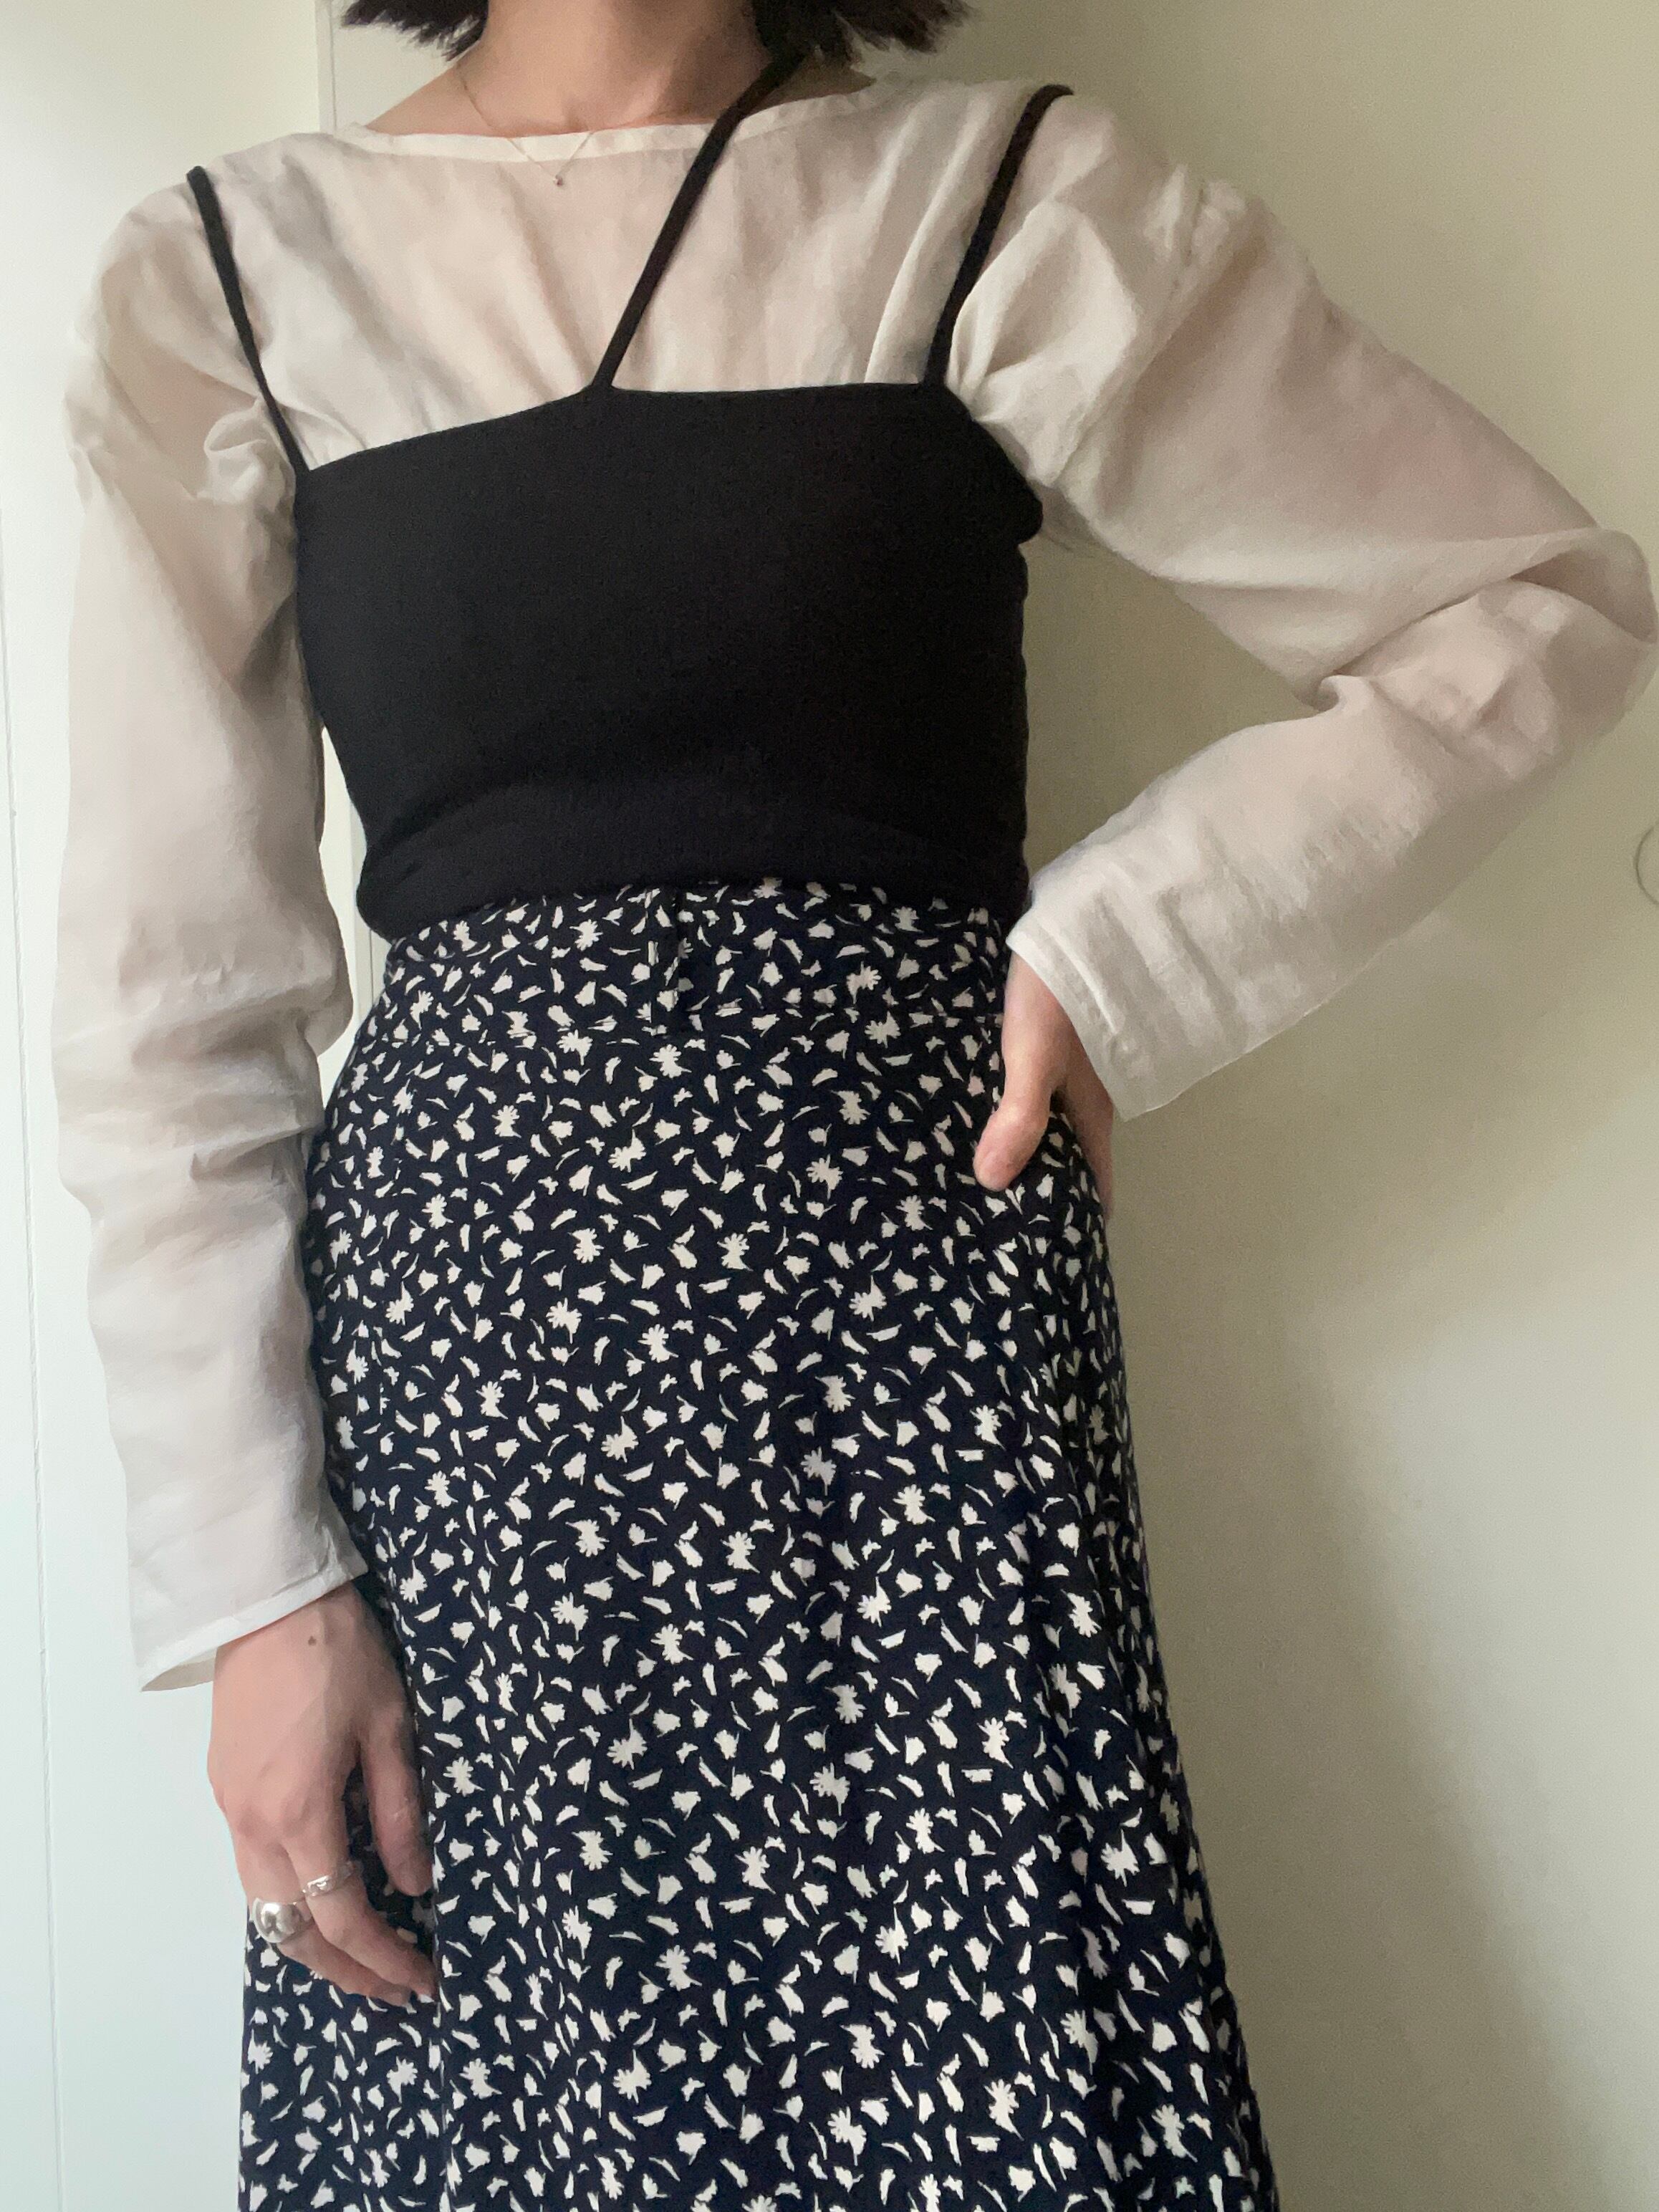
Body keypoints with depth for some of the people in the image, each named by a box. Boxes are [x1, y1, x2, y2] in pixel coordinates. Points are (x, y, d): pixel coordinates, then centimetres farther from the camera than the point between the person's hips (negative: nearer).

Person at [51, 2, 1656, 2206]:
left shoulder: (1010, 203, 6)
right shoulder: (216, 284, 8)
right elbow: (171, 1009, 5)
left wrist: (1117, 957, -4)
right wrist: (252, 1581, -1)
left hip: (918, 1301, 0)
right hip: (447, 1311, 2)